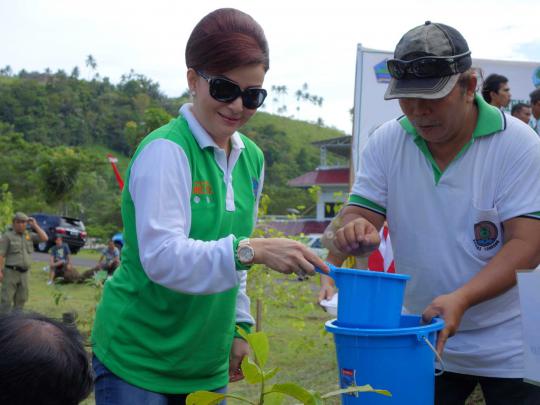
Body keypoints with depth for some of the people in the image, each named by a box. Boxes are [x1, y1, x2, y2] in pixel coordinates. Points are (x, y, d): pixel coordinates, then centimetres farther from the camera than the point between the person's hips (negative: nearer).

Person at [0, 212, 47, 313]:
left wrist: (35, 225, -1)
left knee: (21, 300, 7)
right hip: (10, 272, -5)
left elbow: (45, 238, 0)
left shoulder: (29, 235, 10)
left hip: (24, 273, 5)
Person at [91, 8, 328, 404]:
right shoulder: (165, 150, -16)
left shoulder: (252, 158, 6)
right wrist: (252, 250, -36)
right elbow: (161, 256, -26)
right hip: (136, 360, -6)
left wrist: (239, 326, 11)